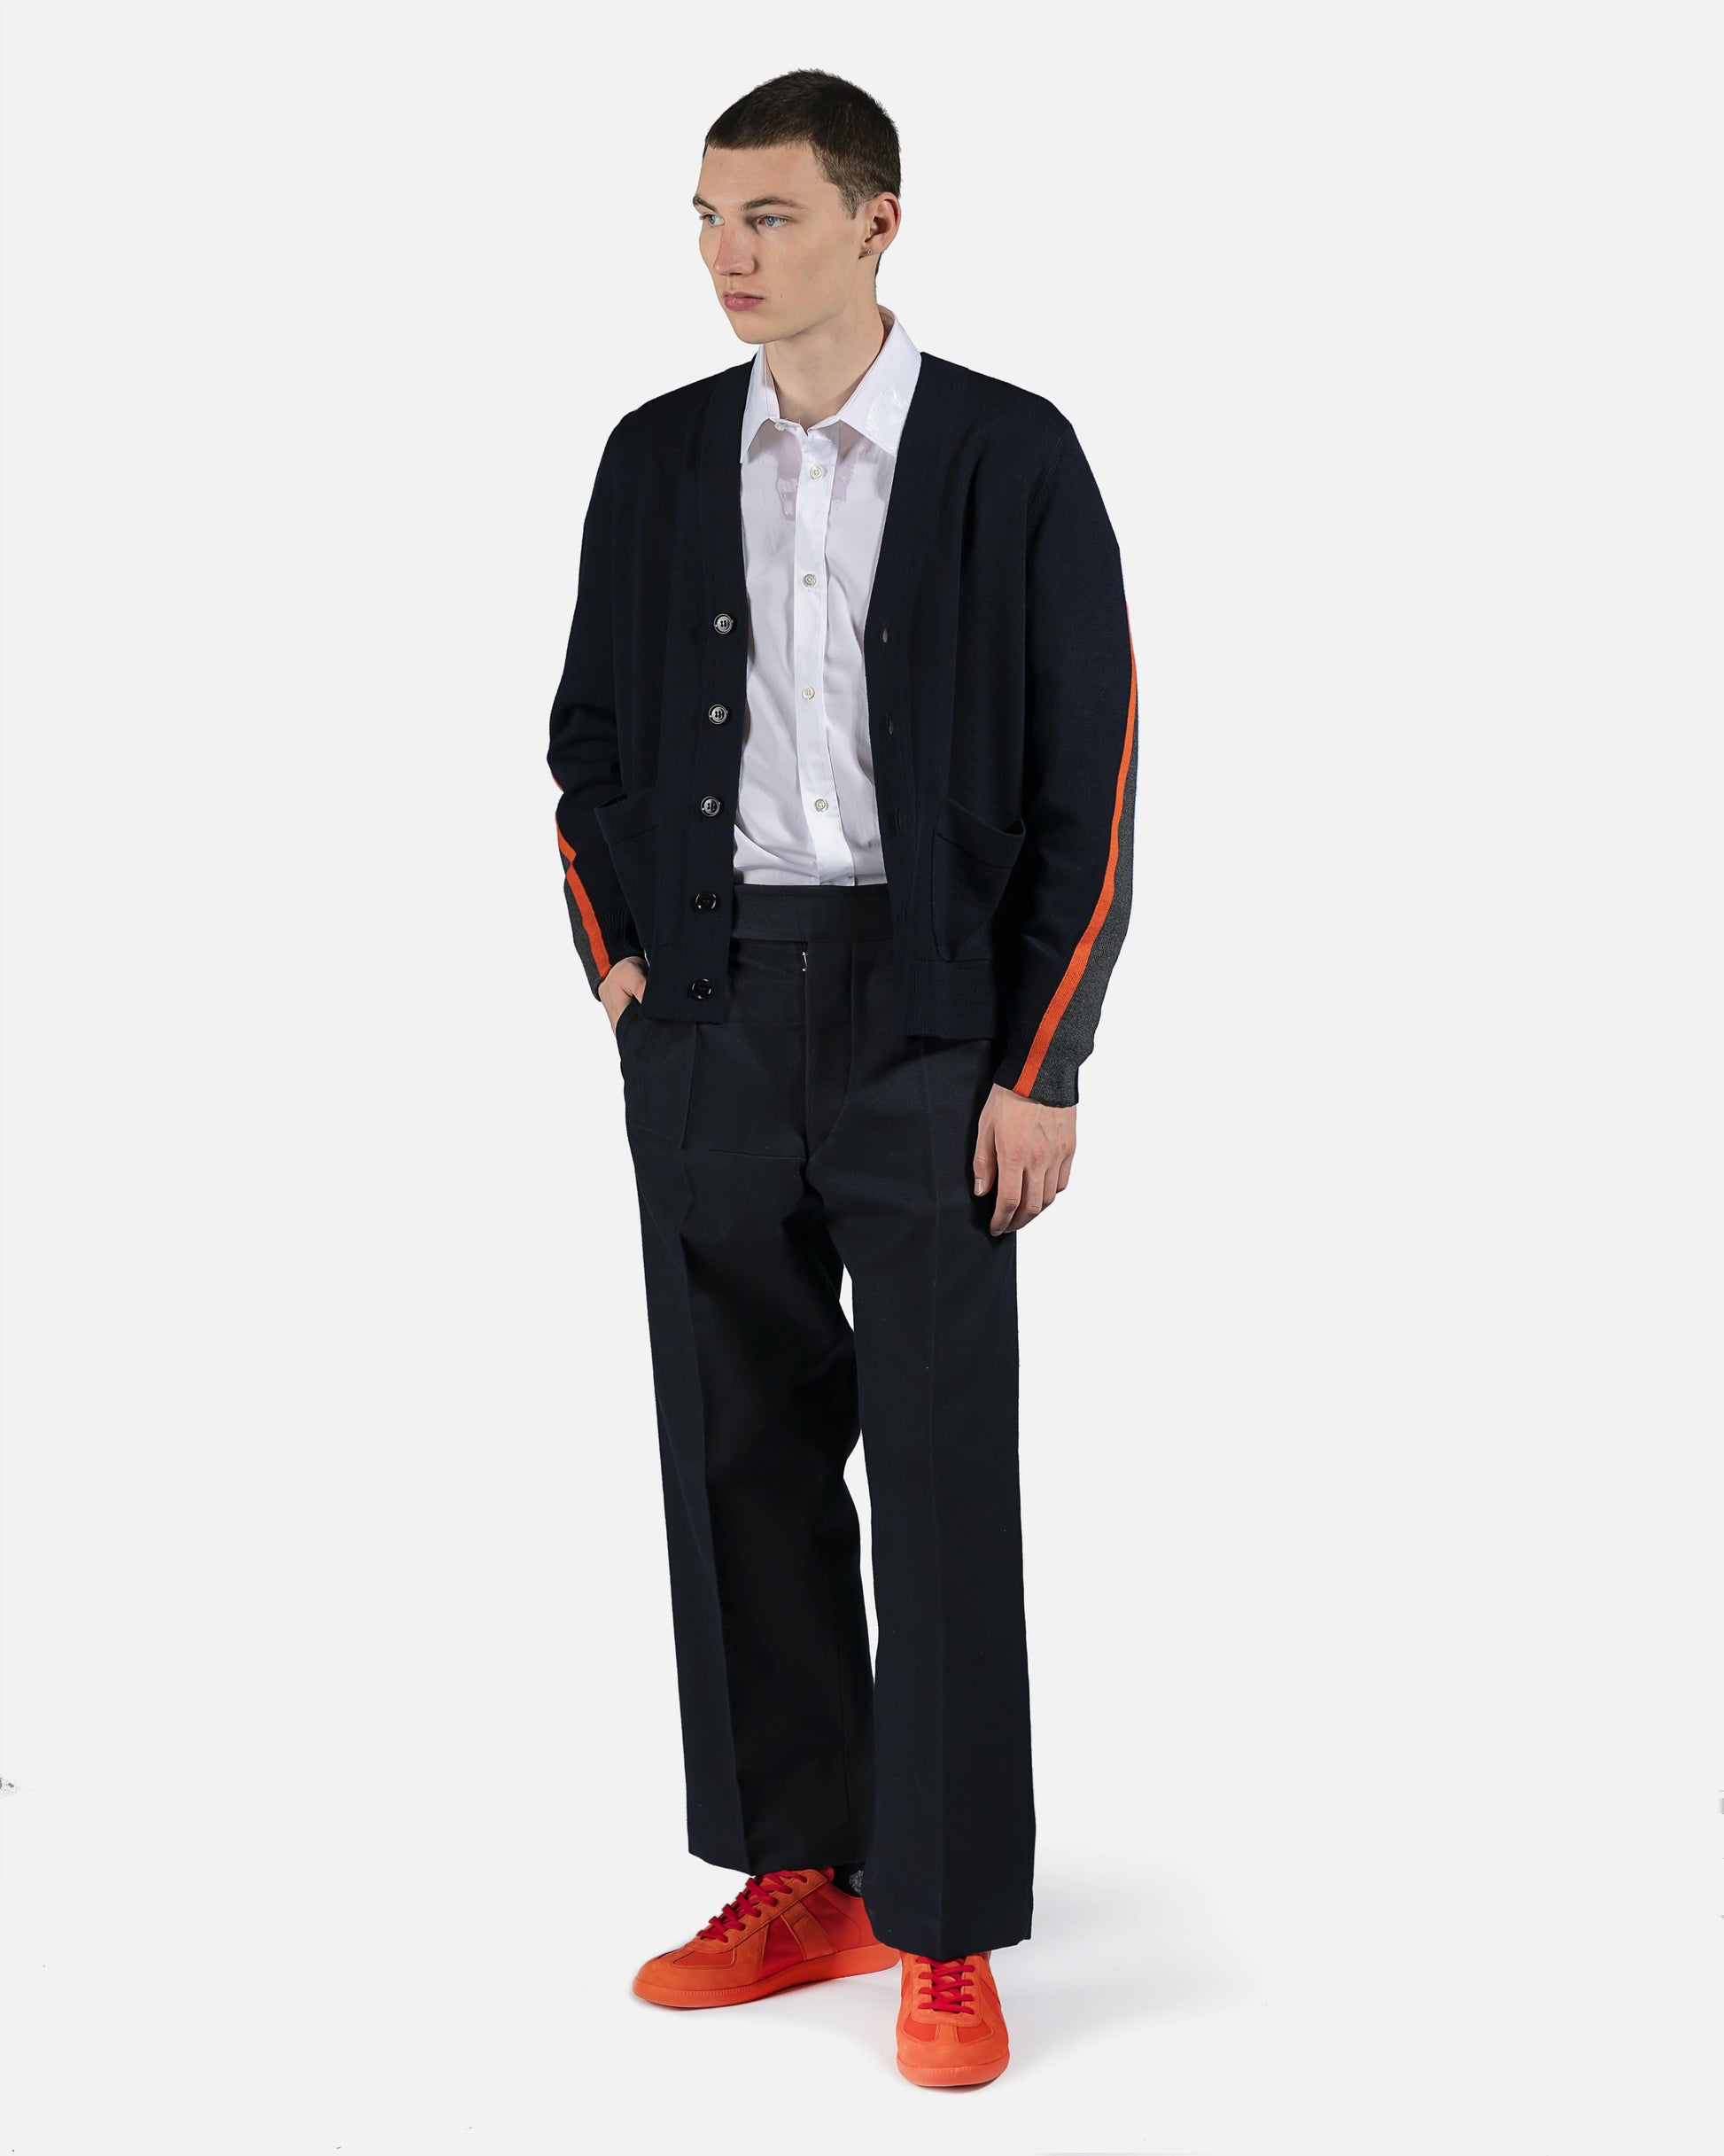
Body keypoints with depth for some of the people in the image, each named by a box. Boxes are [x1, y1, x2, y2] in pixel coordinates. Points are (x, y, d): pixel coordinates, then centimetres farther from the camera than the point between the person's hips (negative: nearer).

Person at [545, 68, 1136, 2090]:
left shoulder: (1013, 459, -4)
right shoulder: (658, 459, 8)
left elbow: (1090, 783, -5)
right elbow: (586, 736, 17)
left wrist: (1039, 1070, -9)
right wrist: (618, 961, 5)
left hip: (929, 1016, -4)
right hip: (709, 1016, 4)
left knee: (942, 1476, -1)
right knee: (743, 1454, 9)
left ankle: (946, 1932, 9)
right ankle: (802, 1878, 22)